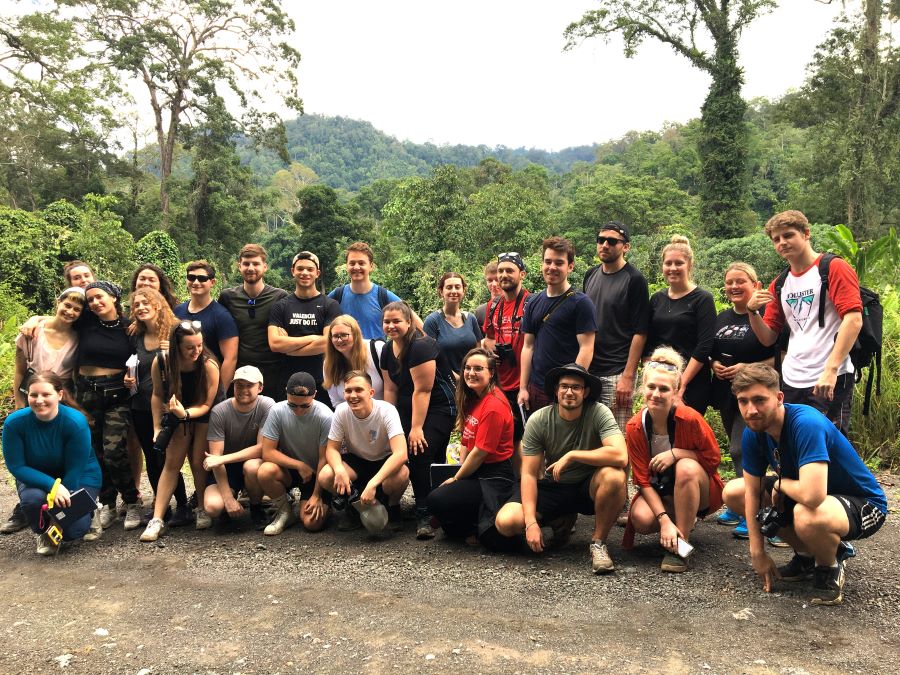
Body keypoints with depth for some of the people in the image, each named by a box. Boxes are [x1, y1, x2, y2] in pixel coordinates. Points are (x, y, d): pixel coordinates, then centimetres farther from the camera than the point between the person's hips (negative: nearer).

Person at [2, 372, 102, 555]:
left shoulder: (76, 422, -27)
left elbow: (75, 469, -20)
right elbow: (16, 466, -17)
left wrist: (64, 499, -22)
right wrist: (52, 485, -30)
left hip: (80, 478, -2)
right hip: (36, 477, 2)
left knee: (72, 531, -20)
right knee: (33, 498, -33)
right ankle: (43, 533, 1)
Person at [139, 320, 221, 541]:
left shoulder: (209, 365, -29)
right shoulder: (161, 363, -21)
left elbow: (206, 404, -21)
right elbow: (158, 395, -4)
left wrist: (186, 413, -39)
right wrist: (157, 427, -5)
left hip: (204, 415, -2)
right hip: (178, 415, 2)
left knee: (198, 462, -5)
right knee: (171, 463, -2)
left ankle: (203, 510, 14)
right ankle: (157, 519, -2)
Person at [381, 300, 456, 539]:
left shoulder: (421, 346, -21)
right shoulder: (388, 350, 5)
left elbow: (422, 390, -22)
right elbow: (390, 389, 7)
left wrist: (417, 428, -22)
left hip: (439, 407, -8)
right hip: (408, 407, 8)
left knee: (420, 453, -20)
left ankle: (425, 516, -13)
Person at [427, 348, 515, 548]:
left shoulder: (494, 406, -20)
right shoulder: (473, 399, 10)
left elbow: (480, 453, -18)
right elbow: (466, 442, 12)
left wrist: (456, 479, -7)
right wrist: (460, 471, 1)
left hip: (494, 478, -10)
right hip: (476, 472, 10)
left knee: (437, 501, -19)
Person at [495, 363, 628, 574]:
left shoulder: (598, 412, -17)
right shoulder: (538, 420, -12)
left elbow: (620, 456, -32)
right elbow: (529, 474, -11)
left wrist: (571, 455, -29)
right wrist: (531, 523, -21)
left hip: (589, 486, -2)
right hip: (552, 487, 2)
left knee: (614, 476, -36)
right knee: (505, 522, -20)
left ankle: (598, 543, -12)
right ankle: (561, 522, 12)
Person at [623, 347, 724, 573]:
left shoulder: (690, 418, -24)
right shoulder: (635, 427, -16)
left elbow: (714, 459, -11)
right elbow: (643, 480, -13)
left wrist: (676, 453, -26)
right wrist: (665, 520, -25)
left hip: (698, 490, -2)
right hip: (659, 491, 2)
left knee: (686, 467, -35)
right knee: (641, 519, -29)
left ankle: (681, 543, -21)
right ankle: (684, 521, 7)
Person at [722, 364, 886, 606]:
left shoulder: (807, 424, -34)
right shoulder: (754, 432, -10)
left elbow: (812, 496, -45)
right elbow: (752, 492, -3)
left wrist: (780, 484, -22)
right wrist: (757, 552, -5)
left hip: (863, 503, -8)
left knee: (807, 516, -41)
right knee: (733, 492, 0)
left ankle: (830, 567, -3)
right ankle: (808, 555, 13)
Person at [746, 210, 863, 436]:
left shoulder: (834, 268, -2)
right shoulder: (779, 285, 16)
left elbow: (853, 319, -13)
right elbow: (768, 338, 15)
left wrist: (831, 369, -22)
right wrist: (753, 311, -5)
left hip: (829, 381, -6)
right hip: (791, 381, 6)